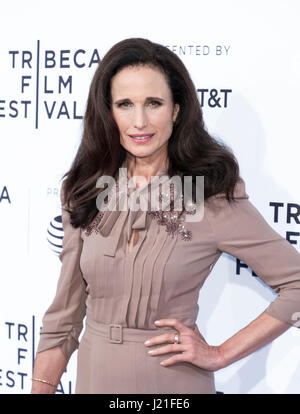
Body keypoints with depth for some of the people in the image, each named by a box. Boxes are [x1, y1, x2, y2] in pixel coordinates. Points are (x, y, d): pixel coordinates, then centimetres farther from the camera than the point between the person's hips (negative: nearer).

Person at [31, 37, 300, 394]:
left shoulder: (213, 197, -14)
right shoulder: (85, 193, -1)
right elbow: (64, 315, 4)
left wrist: (220, 354, -12)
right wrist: (40, 388, 1)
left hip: (173, 379, -3)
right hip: (94, 375, 4)